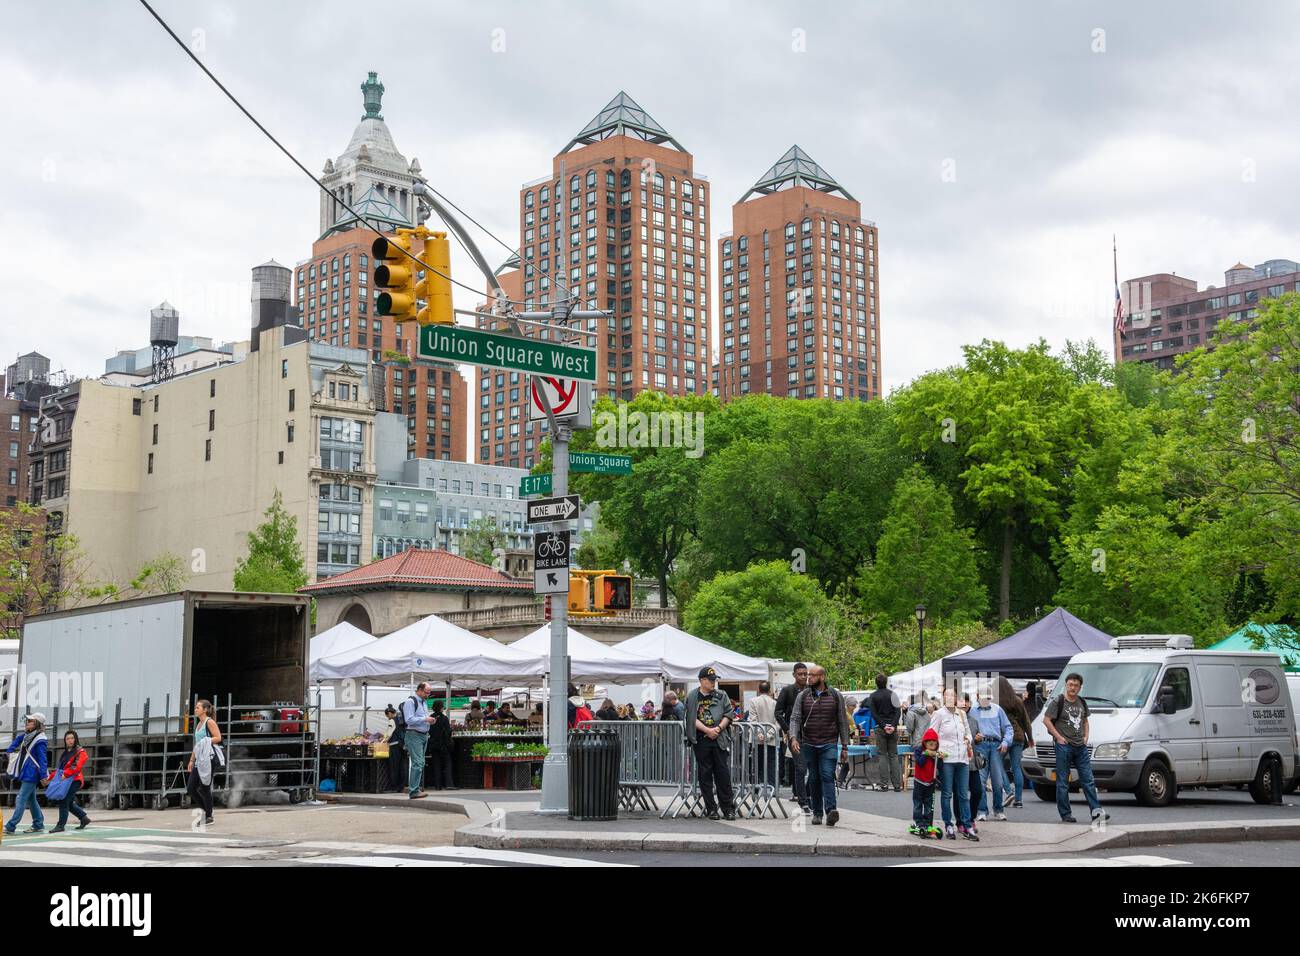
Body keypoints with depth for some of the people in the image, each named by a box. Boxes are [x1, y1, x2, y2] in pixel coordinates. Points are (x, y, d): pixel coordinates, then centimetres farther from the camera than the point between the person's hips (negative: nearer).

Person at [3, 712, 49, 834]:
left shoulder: (40, 740, -16)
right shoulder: (27, 736, 8)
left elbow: (43, 759, -19)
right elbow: (17, 739, 28)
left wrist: (43, 776, -22)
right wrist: (10, 750, 14)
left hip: (31, 775, -9)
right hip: (25, 773, 9)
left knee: (21, 799, -10)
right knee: (31, 800, 14)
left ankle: (10, 826, -11)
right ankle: (38, 825, 22)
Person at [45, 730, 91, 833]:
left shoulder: (80, 752, -4)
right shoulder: (66, 753, 22)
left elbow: (77, 766, -18)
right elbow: (59, 767, 23)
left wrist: (65, 774, -23)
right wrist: (49, 778, 16)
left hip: (74, 780, -8)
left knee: (63, 801, -13)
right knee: (69, 803, 10)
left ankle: (61, 825, -9)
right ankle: (84, 819, 24)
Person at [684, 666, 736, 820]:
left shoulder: (721, 695, 10)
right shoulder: (692, 697, 5)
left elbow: (728, 715, 5)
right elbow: (692, 719, -3)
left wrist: (718, 728, -10)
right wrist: (707, 730, -12)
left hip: (720, 739, 1)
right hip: (701, 741, -1)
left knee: (723, 774, -1)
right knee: (705, 775, 2)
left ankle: (728, 808, 5)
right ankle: (711, 809, 9)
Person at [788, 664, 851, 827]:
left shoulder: (836, 696, 3)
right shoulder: (803, 696, 6)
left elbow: (843, 722, 6)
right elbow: (795, 718, 0)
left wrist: (844, 747, 4)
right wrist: (793, 737, -17)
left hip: (829, 744, -2)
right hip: (809, 745, 2)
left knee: (827, 776, -15)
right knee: (814, 779, 7)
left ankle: (831, 810, -23)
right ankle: (817, 813, 14)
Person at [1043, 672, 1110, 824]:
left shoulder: (1082, 702, 12)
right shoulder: (1058, 702, -6)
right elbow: (1046, 720, -9)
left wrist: (1086, 736, 10)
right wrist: (1058, 737, -13)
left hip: (1081, 746, 6)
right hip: (1064, 746, -6)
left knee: (1088, 780, 3)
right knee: (1063, 782, -1)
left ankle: (1096, 811, 4)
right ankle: (1065, 814, 4)